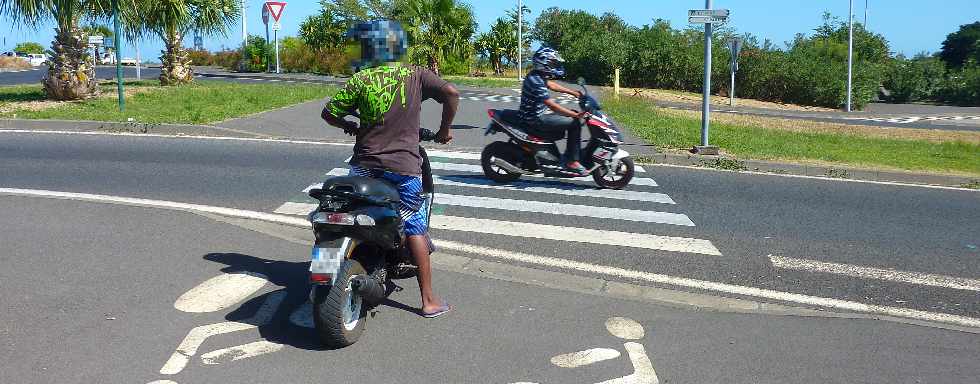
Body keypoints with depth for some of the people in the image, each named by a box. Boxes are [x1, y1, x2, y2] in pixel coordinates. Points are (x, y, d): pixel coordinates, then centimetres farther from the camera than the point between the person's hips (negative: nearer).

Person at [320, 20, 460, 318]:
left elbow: (328, 113, 3)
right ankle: (429, 301, 4)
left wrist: (349, 126, 23)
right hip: (403, 165, -1)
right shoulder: (416, 75, -1)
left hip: (364, 165, 1)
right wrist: (444, 129, 2)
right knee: (415, 229, 3)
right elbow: (451, 93, -12)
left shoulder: (360, 80, 0)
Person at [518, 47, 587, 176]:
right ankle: (572, 162, -8)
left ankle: (567, 157, 16)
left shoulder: (537, 75, 6)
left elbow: (551, 85, 23)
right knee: (574, 123, -14)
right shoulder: (536, 82, -25)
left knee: (572, 114, 17)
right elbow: (551, 105, -29)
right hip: (535, 119, -11)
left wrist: (573, 92, 20)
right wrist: (576, 115, -28)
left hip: (536, 114, 11)